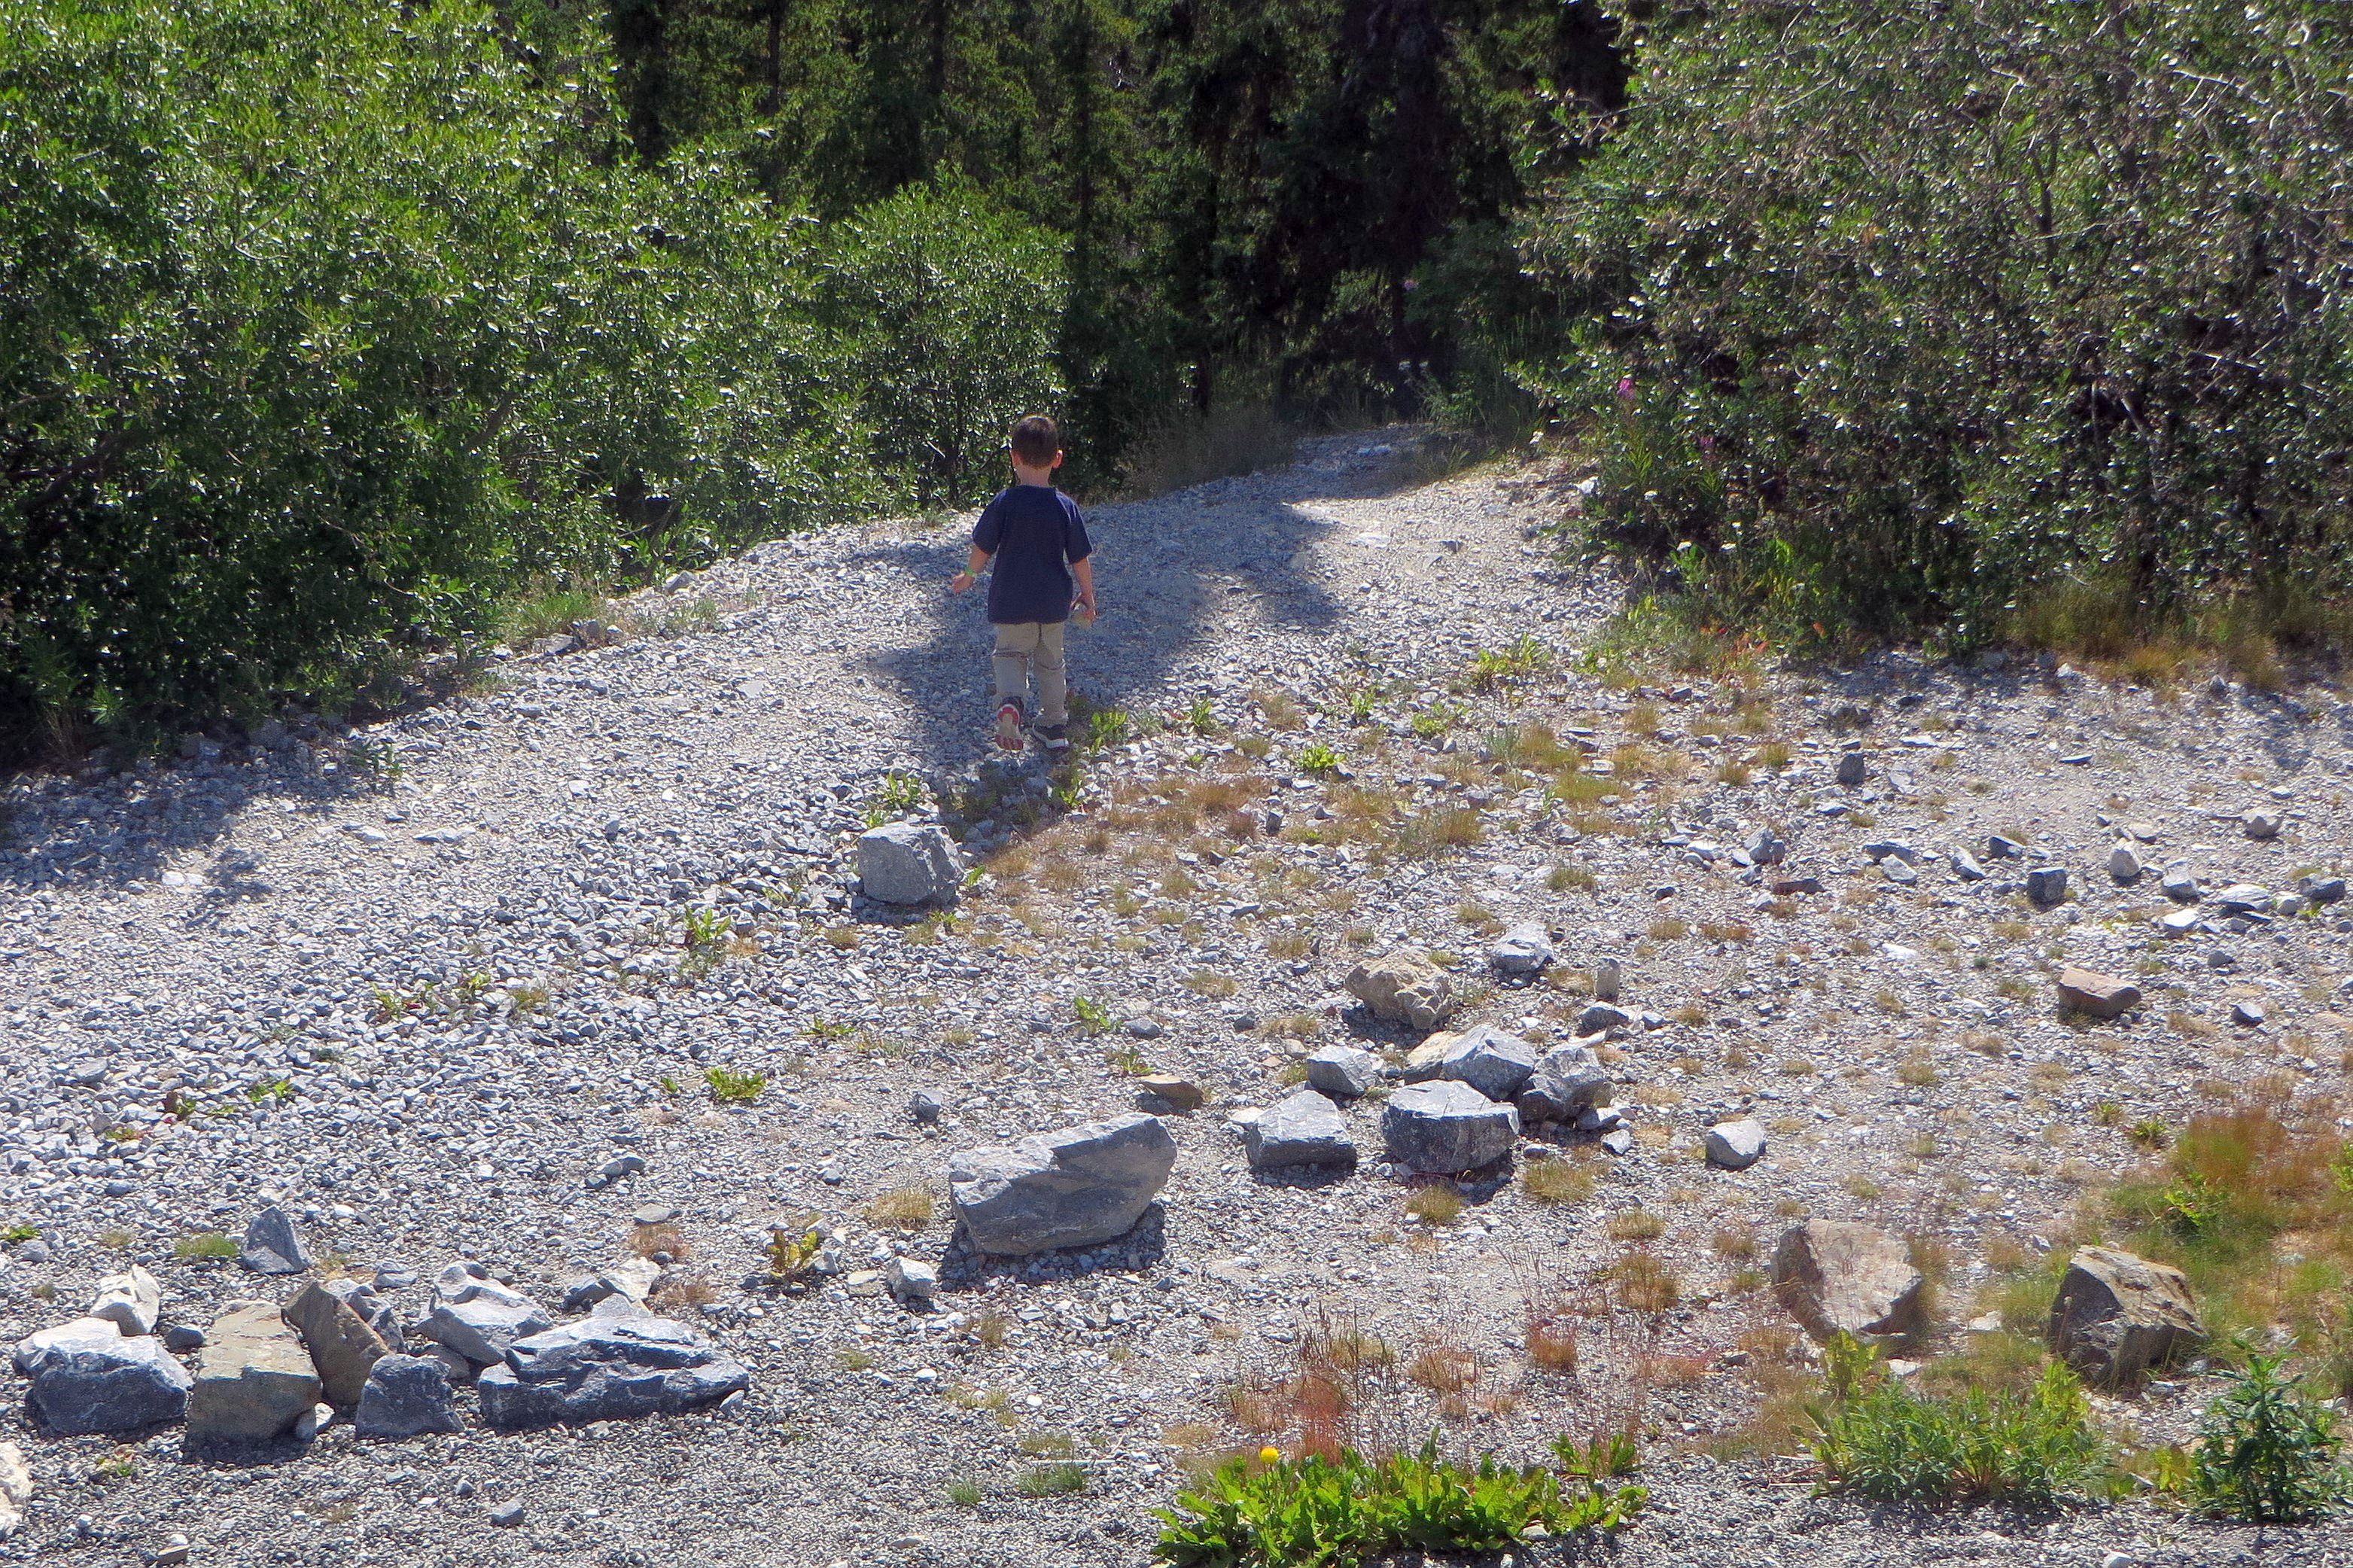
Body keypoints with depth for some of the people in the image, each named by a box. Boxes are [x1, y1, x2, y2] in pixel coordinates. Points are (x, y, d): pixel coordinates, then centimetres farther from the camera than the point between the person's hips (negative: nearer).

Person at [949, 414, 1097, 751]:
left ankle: (1010, 698, -19)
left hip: (1011, 601, -2)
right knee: (1051, 661, 19)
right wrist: (1087, 597, 12)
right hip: (1053, 602, 2)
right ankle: (1055, 725, 26)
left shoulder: (1003, 503, -12)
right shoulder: (1066, 507, -7)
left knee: (1010, 653, 12)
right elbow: (1080, 559, -2)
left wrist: (968, 577, 15)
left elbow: (983, 549, -5)